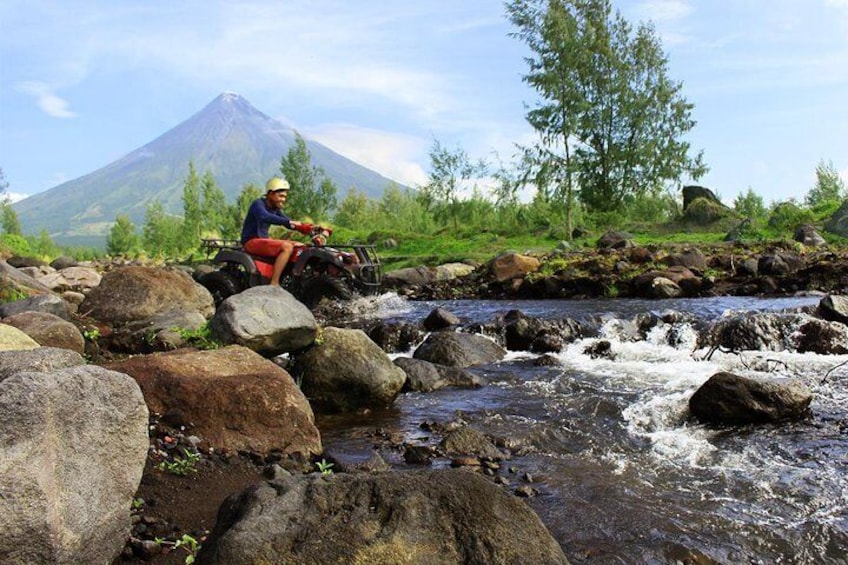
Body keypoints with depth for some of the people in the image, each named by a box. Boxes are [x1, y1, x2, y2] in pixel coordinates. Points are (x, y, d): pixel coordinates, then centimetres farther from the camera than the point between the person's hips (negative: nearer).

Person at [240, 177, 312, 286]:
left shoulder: (276, 209, 14)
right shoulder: (258, 204, -13)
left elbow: (289, 223, 10)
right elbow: (265, 217, -34)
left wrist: (304, 227, -9)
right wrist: (290, 222, -44)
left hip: (264, 239, 9)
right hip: (252, 241, -9)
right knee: (287, 247, -29)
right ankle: (274, 284, -33)